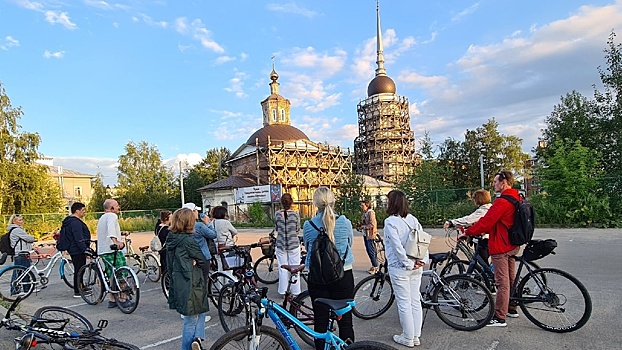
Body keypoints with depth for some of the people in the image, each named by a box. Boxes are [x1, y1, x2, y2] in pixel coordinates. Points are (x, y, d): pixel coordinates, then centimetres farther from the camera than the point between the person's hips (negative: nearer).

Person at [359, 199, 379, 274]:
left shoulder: (371, 212, -15)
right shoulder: (365, 212, 11)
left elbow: (372, 225, -19)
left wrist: (364, 226, -14)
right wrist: (361, 227, 4)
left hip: (370, 235, -9)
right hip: (365, 234, 9)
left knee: (372, 251, -3)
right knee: (368, 251, 13)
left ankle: (375, 267, 8)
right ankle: (373, 266, 24)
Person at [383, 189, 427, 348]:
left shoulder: (390, 222, -15)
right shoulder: (412, 219, 4)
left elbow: (397, 246, -21)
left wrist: (408, 263, -14)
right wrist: (423, 260, -1)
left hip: (400, 268, -7)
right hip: (416, 267, 7)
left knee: (404, 303, 5)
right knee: (415, 301, 14)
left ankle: (408, 338, 18)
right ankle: (416, 336, 26)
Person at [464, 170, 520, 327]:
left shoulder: (502, 202, -22)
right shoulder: (516, 199, 10)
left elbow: (486, 222, -24)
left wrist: (467, 232, -12)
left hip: (500, 247, -10)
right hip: (512, 245, 10)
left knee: (502, 282, -4)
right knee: (510, 279, 20)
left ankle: (500, 318, 3)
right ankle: (511, 308, 35)